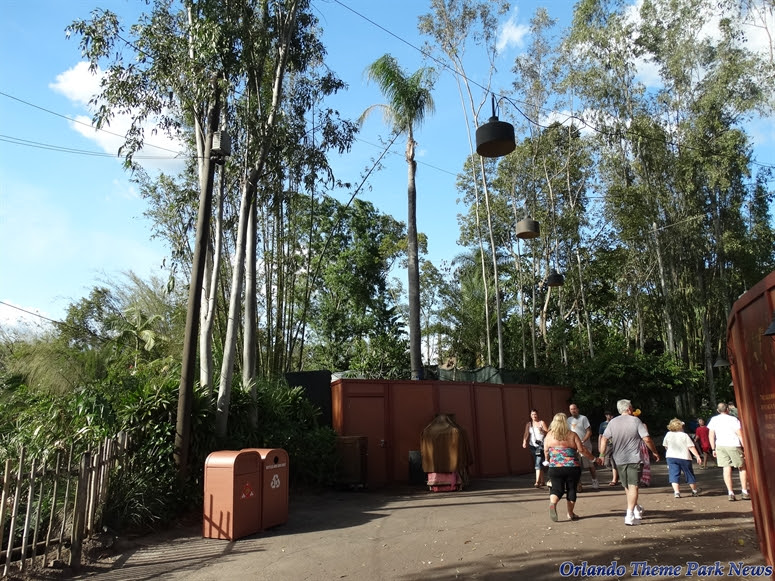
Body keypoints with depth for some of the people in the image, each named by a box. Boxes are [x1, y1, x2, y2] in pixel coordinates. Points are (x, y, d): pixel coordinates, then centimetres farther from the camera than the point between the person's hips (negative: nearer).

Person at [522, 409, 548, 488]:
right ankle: (542, 481, 23)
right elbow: (526, 434, 1)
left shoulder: (542, 422, 1)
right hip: (532, 446, 4)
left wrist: (541, 429, -22)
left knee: (538, 463, -15)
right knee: (537, 464, 12)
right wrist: (524, 442, -15)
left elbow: (547, 433, -3)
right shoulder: (528, 424, 9)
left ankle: (537, 482, -21)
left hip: (541, 445, -4)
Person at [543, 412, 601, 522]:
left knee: (557, 489, 6)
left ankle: (552, 503, -22)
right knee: (571, 489, 13)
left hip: (555, 467, 1)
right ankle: (570, 514, 20)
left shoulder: (549, 435, 3)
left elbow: (546, 451, 8)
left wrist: (547, 460, 27)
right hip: (572, 467, -1)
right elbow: (582, 450, -2)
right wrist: (593, 459, 13)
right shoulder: (572, 435, -1)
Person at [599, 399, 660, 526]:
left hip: (619, 459, 4)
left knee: (627, 486, 19)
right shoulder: (635, 421, -7)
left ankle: (636, 508, 34)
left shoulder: (612, 422, 2)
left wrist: (602, 455, 4)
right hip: (634, 458, -3)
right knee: (633, 486, -3)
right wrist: (655, 452, 3)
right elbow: (647, 439, -10)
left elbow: (604, 439, -2)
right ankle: (630, 515, -10)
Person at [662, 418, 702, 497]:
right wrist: (698, 456, -8)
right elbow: (691, 447, -12)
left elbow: (665, 446, 11)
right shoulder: (684, 435, -9)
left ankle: (676, 492, -12)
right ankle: (695, 491, 32)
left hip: (671, 457, 1)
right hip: (684, 457, -1)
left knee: (674, 475, 1)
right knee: (689, 474, 15)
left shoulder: (668, 434, 1)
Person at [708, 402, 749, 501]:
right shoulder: (733, 419, -5)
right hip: (733, 445, -3)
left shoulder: (714, 420, 4)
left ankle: (730, 493, 1)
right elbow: (740, 435, -8)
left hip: (720, 446, 3)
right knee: (742, 468, 12)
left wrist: (713, 449, 10)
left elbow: (711, 435, 4)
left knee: (726, 468, 5)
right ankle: (745, 492, 11)